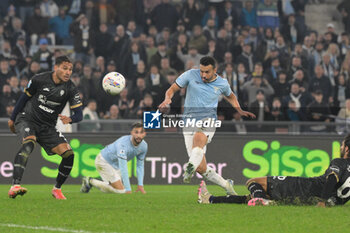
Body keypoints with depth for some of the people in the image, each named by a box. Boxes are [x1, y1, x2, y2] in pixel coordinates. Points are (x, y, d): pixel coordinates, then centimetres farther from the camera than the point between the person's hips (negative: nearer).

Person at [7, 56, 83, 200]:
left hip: (47, 127, 4)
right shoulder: (39, 80, -10)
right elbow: (24, 98, 5)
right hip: (27, 119, -4)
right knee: (29, 142, -36)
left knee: (69, 154, -12)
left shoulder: (70, 89, -5)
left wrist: (69, 119, -30)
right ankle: (15, 186, -48)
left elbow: (79, 114, -6)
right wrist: (13, 119, 12)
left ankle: (57, 189, 12)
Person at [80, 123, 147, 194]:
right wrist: (128, 189, -43)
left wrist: (140, 185, -10)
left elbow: (140, 165, 0)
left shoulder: (144, 146, -13)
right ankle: (91, 181, 1)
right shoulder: (123, 143, -37)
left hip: (116, 164, 8)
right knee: (120, 190, -15)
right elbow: (123, 168, -40)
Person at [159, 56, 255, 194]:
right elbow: (172, 89, 4)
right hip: (190, 124, 1)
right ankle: (226, 185, 14)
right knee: (201, 169, -8)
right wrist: (168, 99, -17)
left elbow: (230, 96, 28)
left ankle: (191, 167, -61)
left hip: (208, 121, -1)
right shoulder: (191, 75, 0)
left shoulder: (222, 83, 5)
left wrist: (240, 111, 15)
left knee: (198, 138, -40)